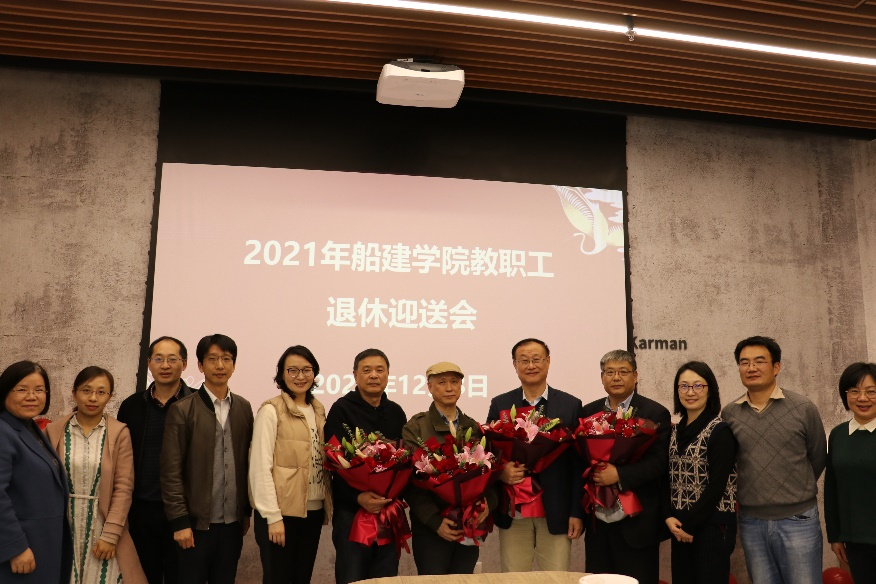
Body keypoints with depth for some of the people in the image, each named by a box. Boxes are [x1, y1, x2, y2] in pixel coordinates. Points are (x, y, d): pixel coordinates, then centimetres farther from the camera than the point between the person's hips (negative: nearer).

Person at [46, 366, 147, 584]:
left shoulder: (119, 433, -5)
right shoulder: (54, 431, 0)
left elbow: (123, 487, -7)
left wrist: (110, 535, -11)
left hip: (103, 527, -1)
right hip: (63, 530, 1)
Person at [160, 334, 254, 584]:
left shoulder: (243, 408, 6)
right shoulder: (182, 410, -6)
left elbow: (247, 464, 9)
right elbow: (171, 472, -8)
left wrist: (247, 512, 8)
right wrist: (180, 522, -11)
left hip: (233, 523, 4)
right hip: (196, 524, -4)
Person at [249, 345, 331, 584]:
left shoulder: (318, 410, 11)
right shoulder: (271, 410, -8)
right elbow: (260, 466, -12)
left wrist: (327, 506, 6)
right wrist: (273, 516, -16)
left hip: (313, 511, 6)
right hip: (282, 512, -6)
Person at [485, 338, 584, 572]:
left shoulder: (571, 405, 1)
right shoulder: (499, 404, 4)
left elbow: (578, 462, 0)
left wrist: (577, 513, -4)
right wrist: (500, 471, -15)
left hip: (557, 512, -1)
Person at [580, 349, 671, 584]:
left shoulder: (655, 414, -3)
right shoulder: (588, 412, 10)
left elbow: (659, 462, -12)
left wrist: (619, 474, -21)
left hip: (635, 523, -4)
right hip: (597, 522, 4)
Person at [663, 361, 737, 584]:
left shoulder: (720, 431, -10)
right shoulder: (676, 431, 9)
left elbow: (717, 485, -14)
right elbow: (668, 478, 8)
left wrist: (690, 524, -11)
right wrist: (669, 517, -6)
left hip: (713, 525, -6)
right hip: (680, 527, 6)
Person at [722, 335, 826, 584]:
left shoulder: (803, 408, -5)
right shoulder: (729, 414, 0)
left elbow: (818, 458, 6)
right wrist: (751, 492, 9)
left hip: (798, 521, -2)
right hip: (751, 522, 2)